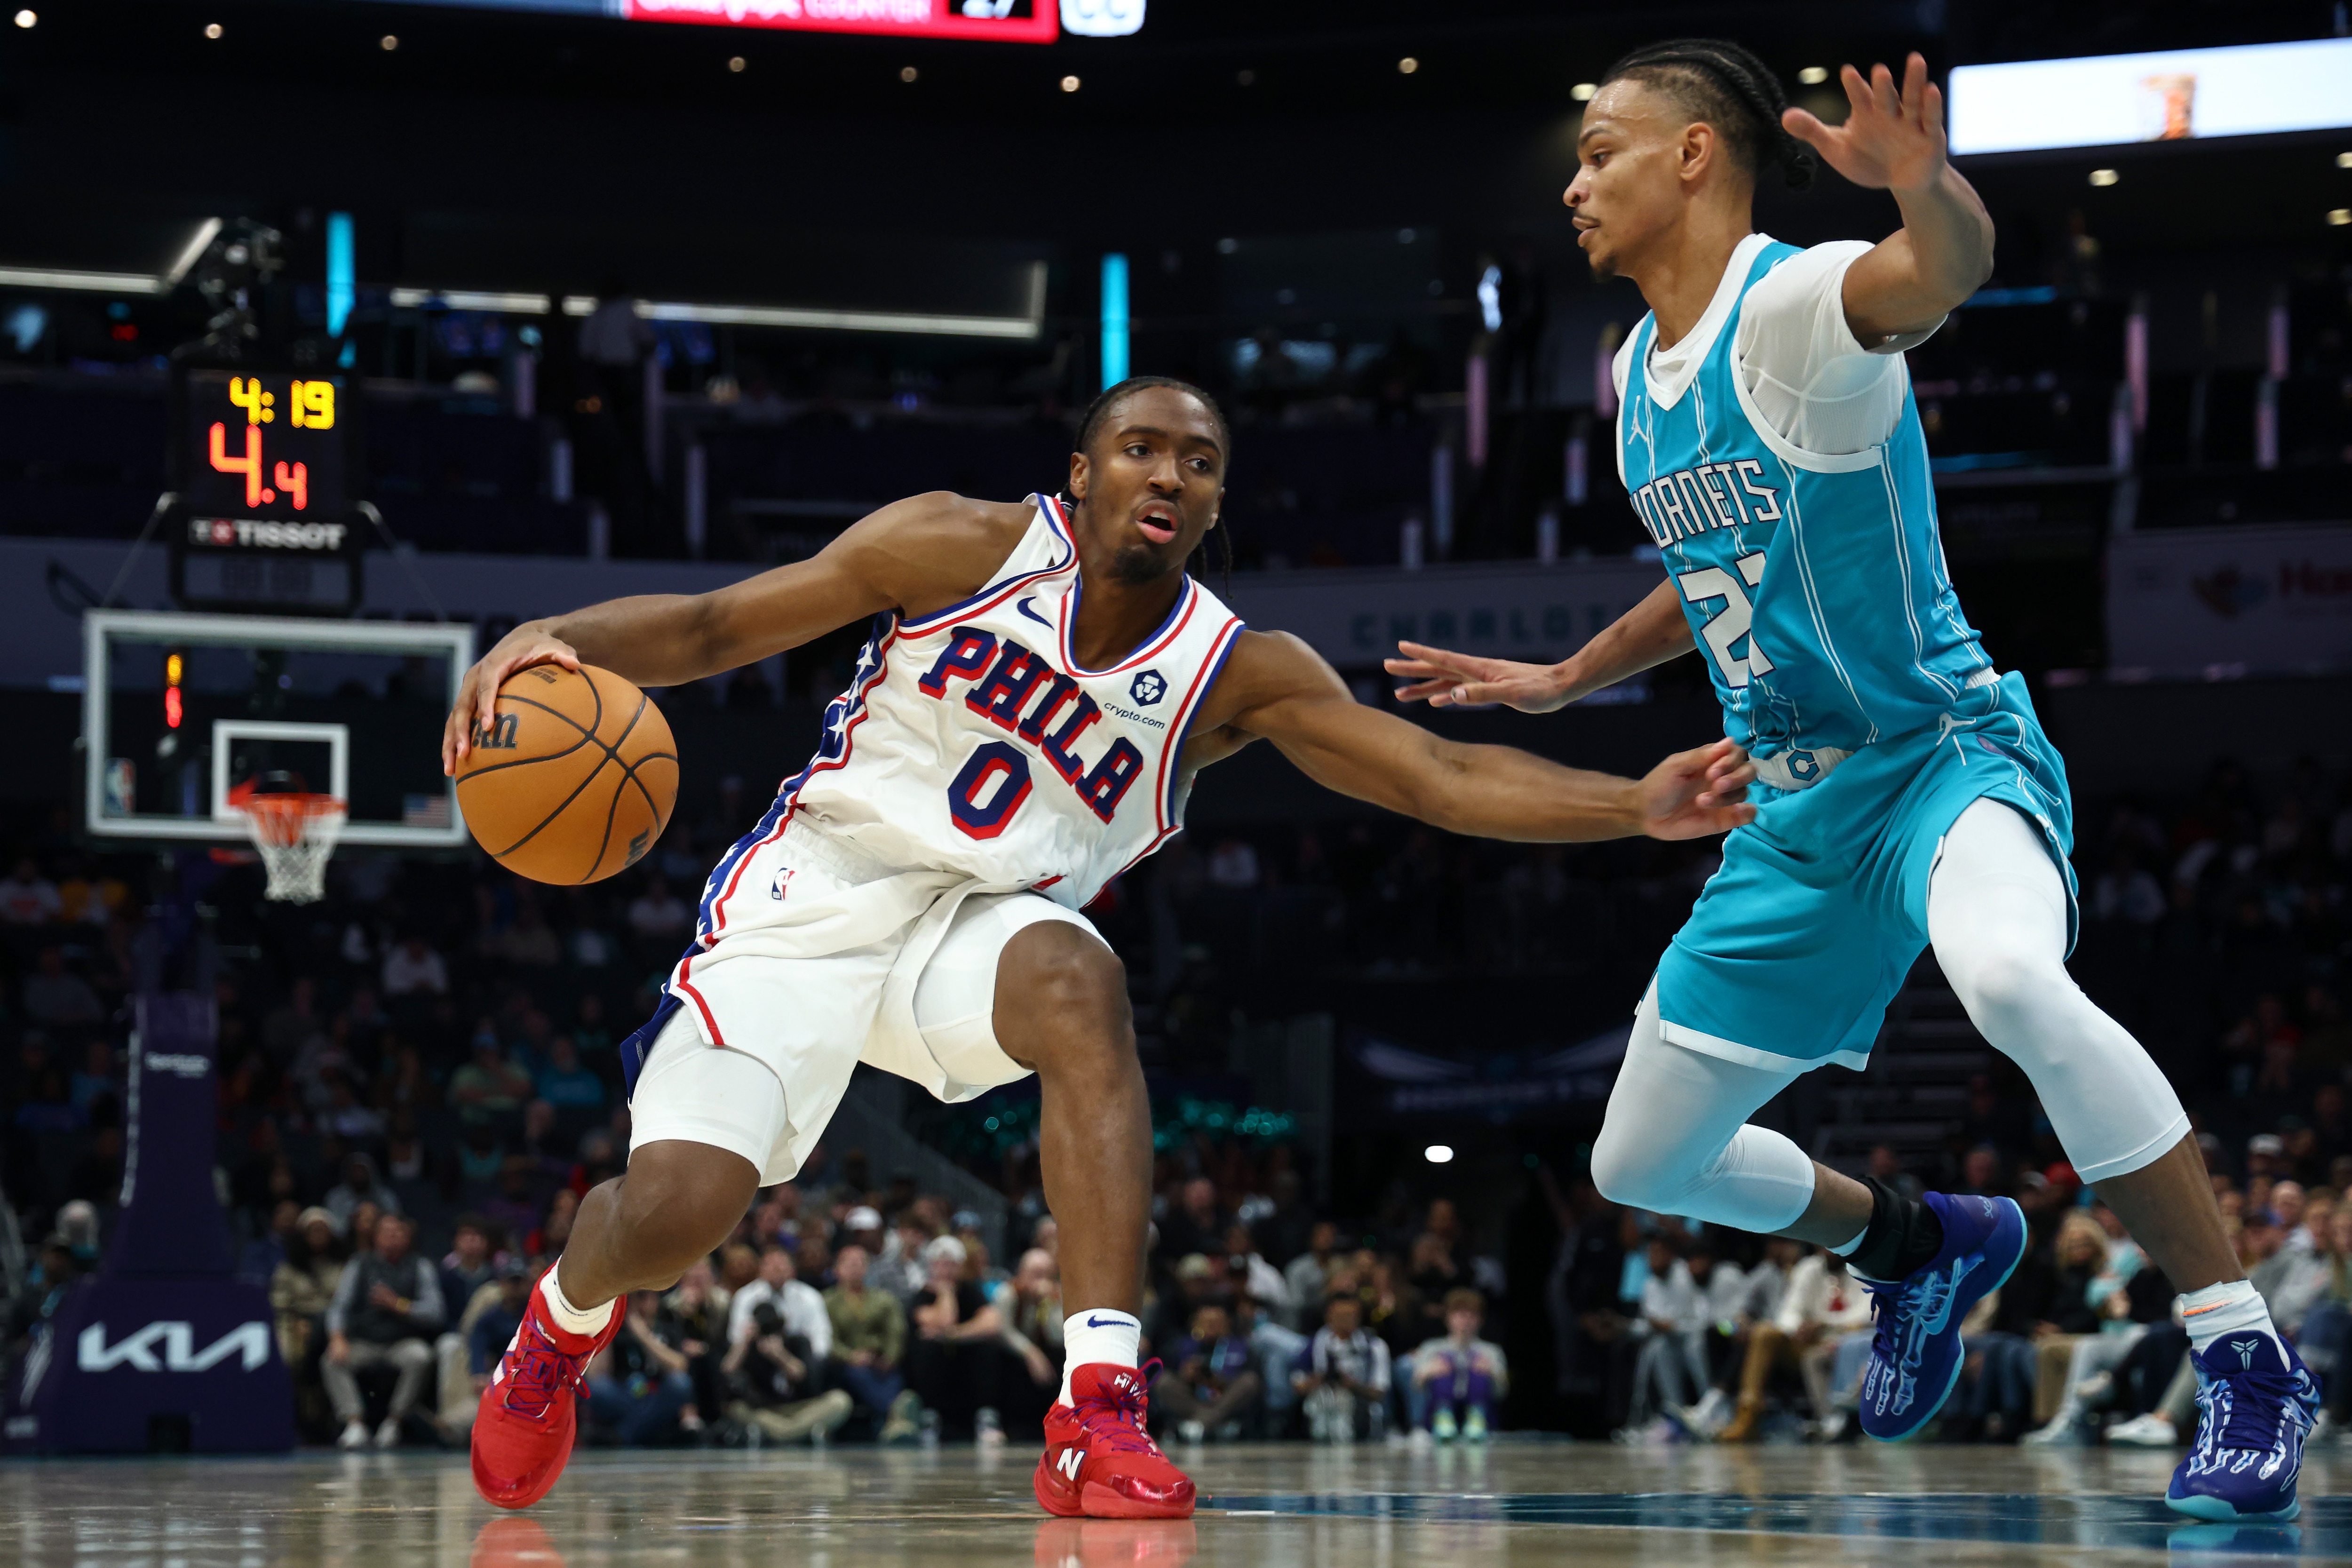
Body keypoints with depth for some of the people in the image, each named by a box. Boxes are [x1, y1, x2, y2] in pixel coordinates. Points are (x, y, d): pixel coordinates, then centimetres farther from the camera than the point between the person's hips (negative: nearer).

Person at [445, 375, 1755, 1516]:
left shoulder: (1236, 676, -5)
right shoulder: (968, 549, -10)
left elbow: (1447, 779, -11)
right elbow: (712, 626, -7)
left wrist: (1639, 807, -24)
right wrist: (553, 639, -25)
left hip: (980, 924, 1)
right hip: (812, 896, -1)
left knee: (1079, 986, -35)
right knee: (677, 1209, -17)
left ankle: (1099, 1418, -39)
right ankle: (566, 1320, 24)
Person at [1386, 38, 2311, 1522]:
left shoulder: (1795, 305, -16)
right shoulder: (1643, 368, 9)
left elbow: (1950, 268, -41)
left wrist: (1927, 189, -62)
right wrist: (1560, 682, 30)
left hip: (1949, 752, -9)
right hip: (1800, 809, 9)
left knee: (2008, 975, -42)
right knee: (1642, 1165, 10)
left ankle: (2251, 1365, -30)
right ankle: (1922, 1244, 38)